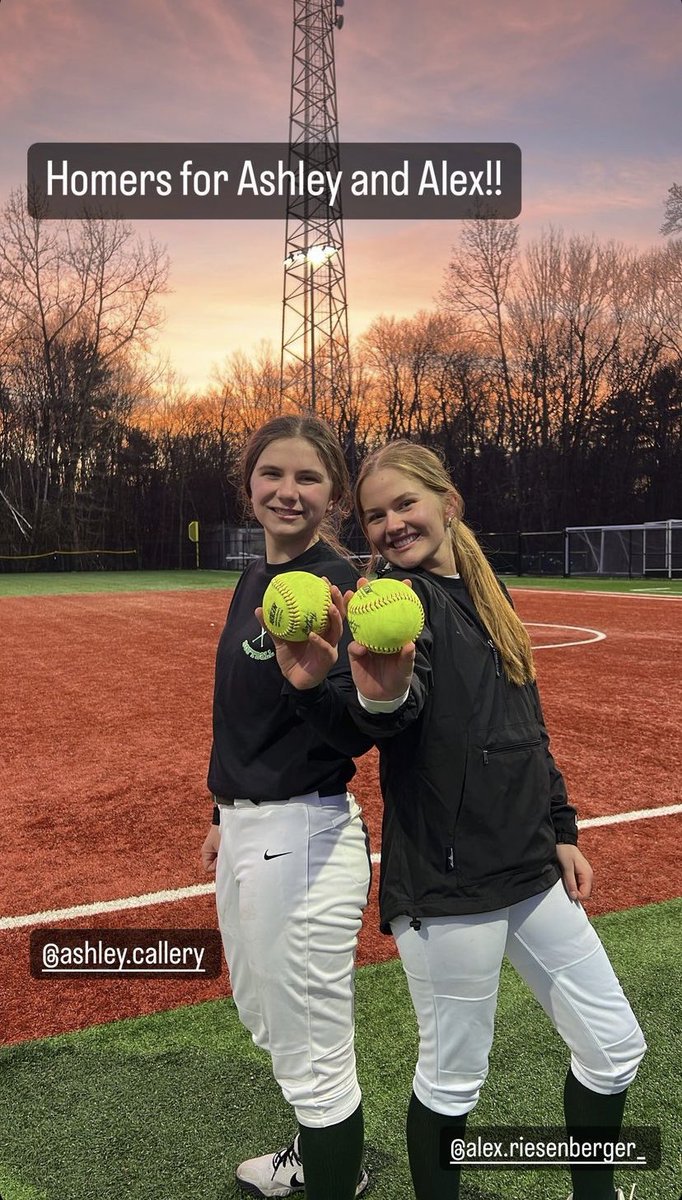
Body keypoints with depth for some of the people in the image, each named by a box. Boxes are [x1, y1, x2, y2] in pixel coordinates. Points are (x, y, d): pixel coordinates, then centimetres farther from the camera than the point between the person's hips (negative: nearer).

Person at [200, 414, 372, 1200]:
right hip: (246, 830, 10)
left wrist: (318, 682, -46)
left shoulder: (337, 587, -17)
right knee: (264, 1017, 27)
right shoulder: (254, 582, 9)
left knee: (312, 1050, 6)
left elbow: (358, 737, -26)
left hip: (305, 838, -9)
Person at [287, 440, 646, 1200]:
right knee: (453, 1079, 7)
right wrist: (380, 697, -53)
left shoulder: (486, 593, 9)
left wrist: (561, 829, 12)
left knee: (613, 1048, 16)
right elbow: (402, 709, -31)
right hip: (445, 881, -7)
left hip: (531, 872, 7)